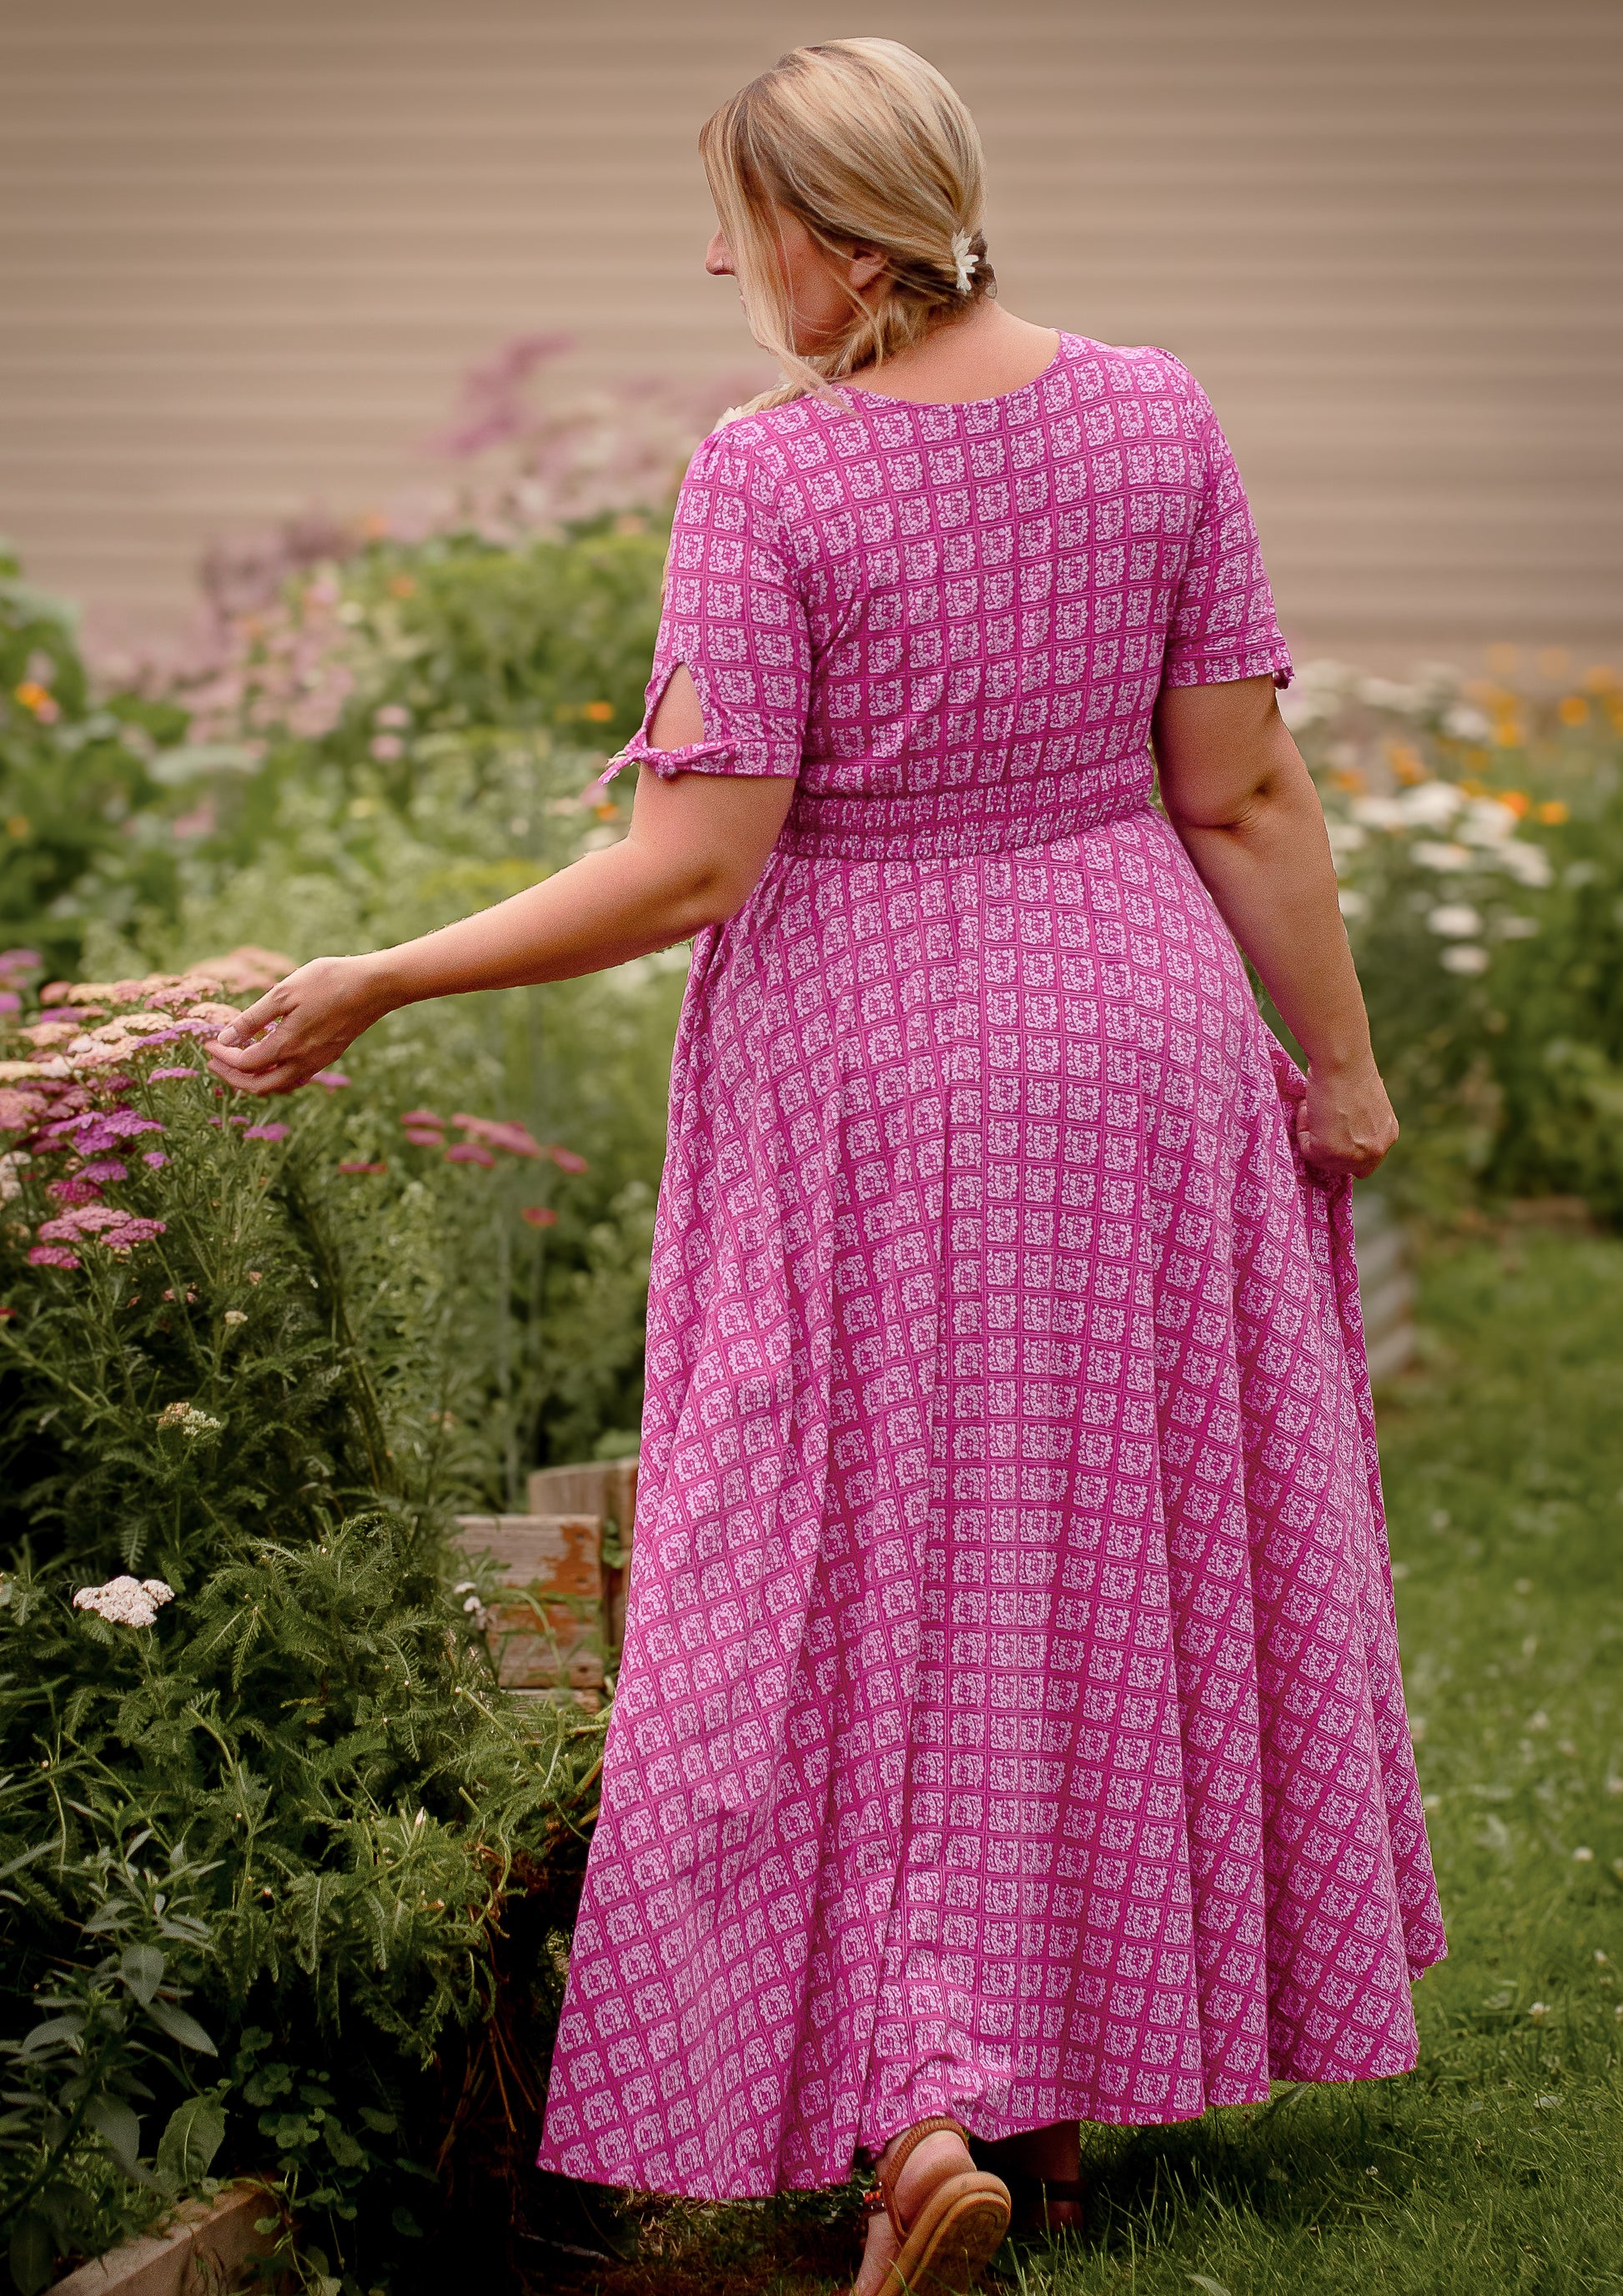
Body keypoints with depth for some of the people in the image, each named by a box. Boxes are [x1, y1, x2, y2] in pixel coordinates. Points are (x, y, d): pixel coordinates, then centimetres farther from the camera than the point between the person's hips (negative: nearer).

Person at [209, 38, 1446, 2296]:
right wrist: (1338, 1058, 7)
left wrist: (381, 984, -12)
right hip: (1127, 1041, 4)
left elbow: (692, 865, -19)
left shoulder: (769, 478, -17)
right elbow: (1245, 792, -3)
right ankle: (1070, 2081, 26)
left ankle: (923, 2112, -8)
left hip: (864, 1084, -4)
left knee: (865, 1590, 6)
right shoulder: (1154, 418, -5)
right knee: (1112, 1558, 16)